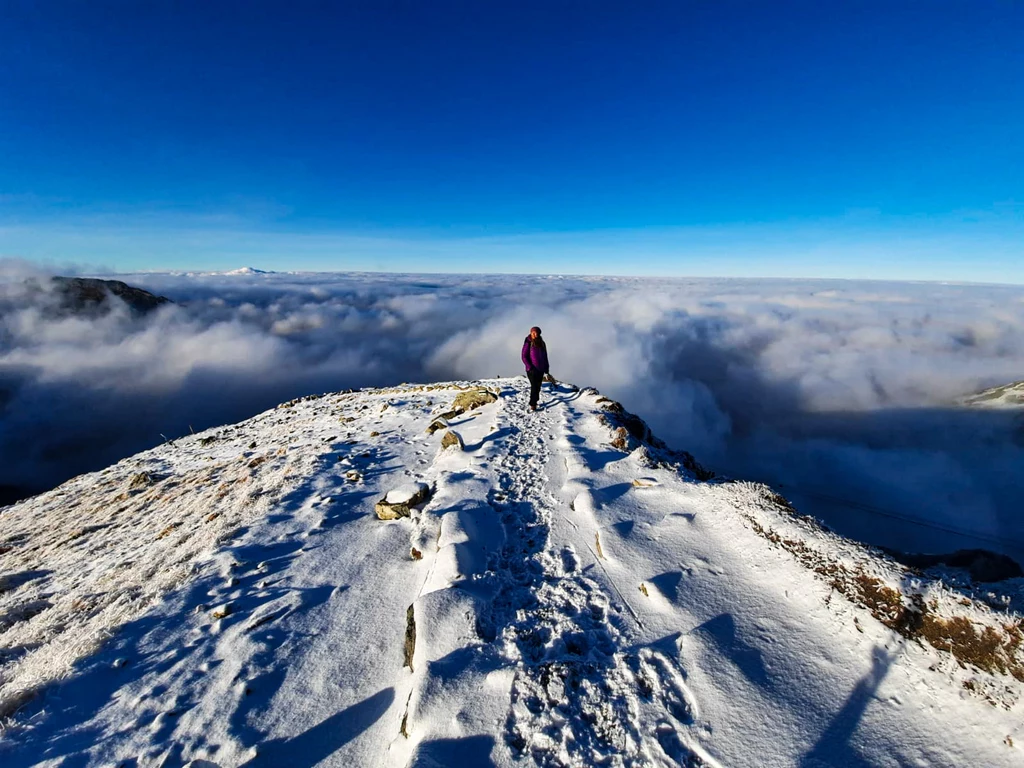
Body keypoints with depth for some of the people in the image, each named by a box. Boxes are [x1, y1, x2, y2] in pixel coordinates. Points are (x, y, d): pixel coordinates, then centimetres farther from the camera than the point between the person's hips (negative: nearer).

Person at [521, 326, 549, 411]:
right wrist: (529, 367, -15)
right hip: (532, 370, -6)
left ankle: (535, 402, 21)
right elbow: (524, 357, -7)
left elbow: (545, 357, 17)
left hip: (541, 369, 6)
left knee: (538, 387, 10)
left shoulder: (542, 343, 10)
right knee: (534, 386, -10)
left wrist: (546, 368, 11)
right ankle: (532, 405, -5)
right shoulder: (528, 343, -6)